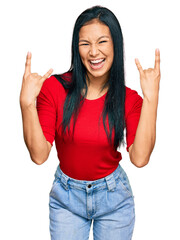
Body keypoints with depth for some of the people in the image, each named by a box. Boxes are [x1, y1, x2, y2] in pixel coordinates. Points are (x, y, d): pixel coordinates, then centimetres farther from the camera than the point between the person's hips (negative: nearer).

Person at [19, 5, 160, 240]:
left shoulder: (129, 99, -10)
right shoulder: (54, 87, -13)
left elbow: (140, 158, -24)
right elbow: (39, 155, -18)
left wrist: (151, 99, -28)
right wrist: (27, 102, -29)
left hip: (114, 196, 1)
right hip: (66, 196, 0)